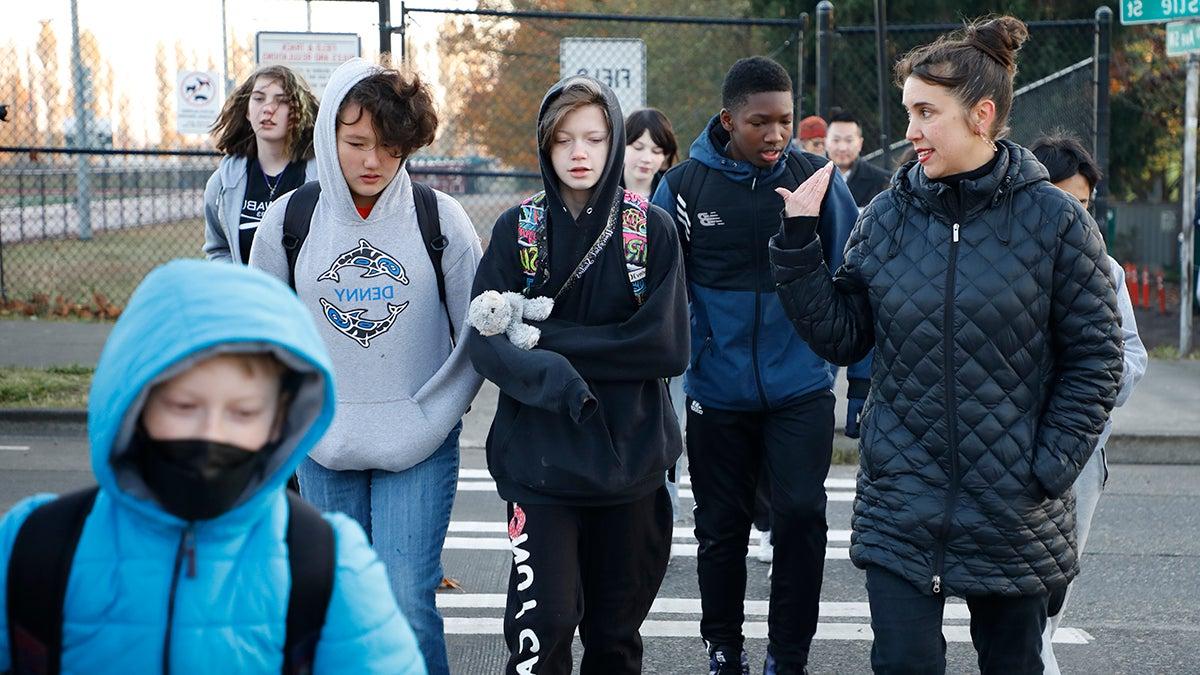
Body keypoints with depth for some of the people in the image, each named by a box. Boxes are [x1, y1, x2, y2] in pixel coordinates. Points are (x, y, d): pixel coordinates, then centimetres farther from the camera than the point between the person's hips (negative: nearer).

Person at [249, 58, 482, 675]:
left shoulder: (440, 219, -5)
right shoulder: (288, 220, 0)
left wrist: (429, 420, -7)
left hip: (420, 448, -2)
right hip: (324, 446, 2)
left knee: (408, 603, -10)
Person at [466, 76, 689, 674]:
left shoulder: (652, 229, 0)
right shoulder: (517, 230, 0)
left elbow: (668, 347, -10)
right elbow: (486, 343, -8)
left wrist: (548, 336, -13)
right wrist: (555, 378, -28)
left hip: (632, 459, 1)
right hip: (542, 460, -1)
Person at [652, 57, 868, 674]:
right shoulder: (683, 187, -4)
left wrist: (863, 382, 1)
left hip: (802, 389, 0)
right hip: (717, 393, 1)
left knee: (801, 516, -7)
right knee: (722, 529, 11)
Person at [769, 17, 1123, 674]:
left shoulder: (1054, 219, -7)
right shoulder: (886, 217, 1)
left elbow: (1095, 357, -4)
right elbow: (841, 337, 2)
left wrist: (1051, 468, -10)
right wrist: (799, 245, -7)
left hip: (1014, 514, -1)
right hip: (900, 503, 1)